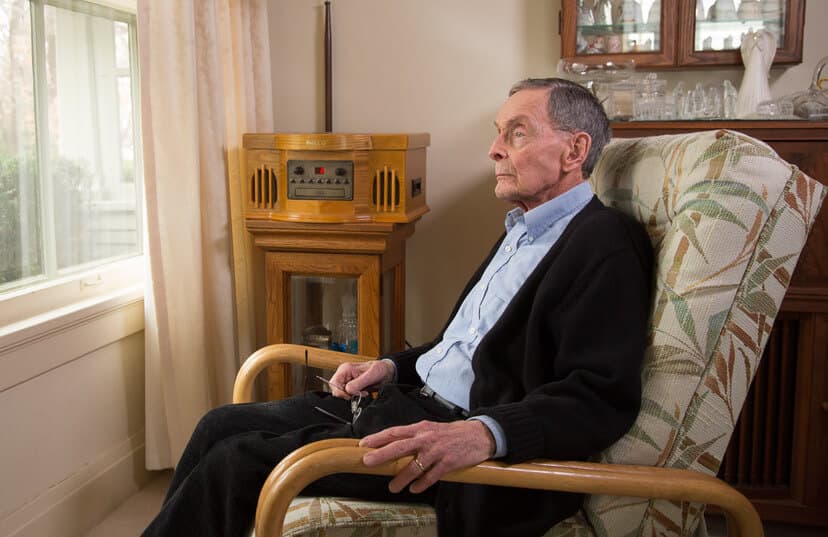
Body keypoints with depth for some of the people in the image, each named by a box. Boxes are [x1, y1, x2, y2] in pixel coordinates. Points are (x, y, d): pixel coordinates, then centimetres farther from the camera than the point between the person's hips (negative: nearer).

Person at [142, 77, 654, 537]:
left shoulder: (607, 245, -13)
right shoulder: (523, 230, 17)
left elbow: (602, 398, -22)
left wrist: (483, 434, -35)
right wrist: (393, 366, 11)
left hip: (461, 445, -9)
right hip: (410, 400, 9)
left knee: (237, 463, -15)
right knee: (222, 426, 4)